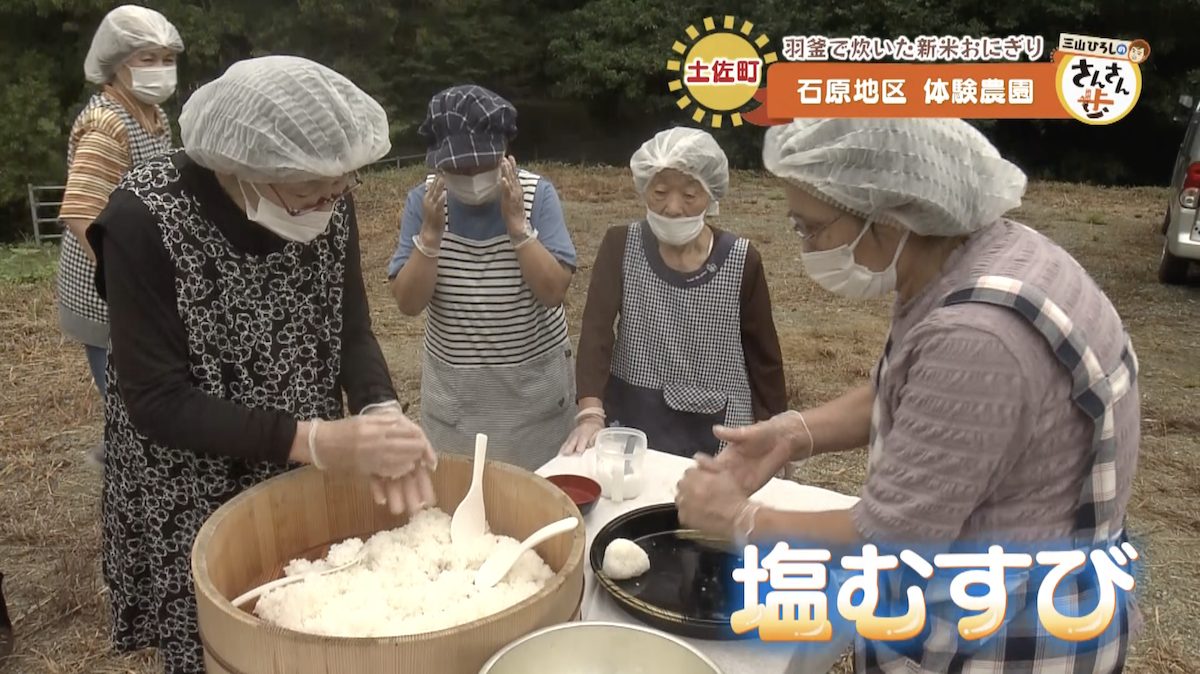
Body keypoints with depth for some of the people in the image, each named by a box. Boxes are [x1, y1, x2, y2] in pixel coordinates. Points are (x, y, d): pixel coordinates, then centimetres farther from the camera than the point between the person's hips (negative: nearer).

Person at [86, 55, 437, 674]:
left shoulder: (327, 199, -11)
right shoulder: (145, 220, -24)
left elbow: (352, 331, -4)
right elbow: (156, 402, -23)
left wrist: (379, 413, -24)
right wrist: (315, 440, -31)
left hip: (312, 484, 4)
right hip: (192, 506, -4)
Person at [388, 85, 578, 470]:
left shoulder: (537, 193, -10)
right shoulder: (423, 201, -6)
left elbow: (553, 292, -18)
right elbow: (408, 304, -11)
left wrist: (517, 222, -25)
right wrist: (431, 233, -22)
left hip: (535, 381, -1)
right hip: (452, 385, 1)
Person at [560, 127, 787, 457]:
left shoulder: (742, 260, -9)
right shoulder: (621, 245, -7)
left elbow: (763, 355, 0)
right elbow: (596, 329, -17)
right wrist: (591, 412, -31)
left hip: (716, 432, 0)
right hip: (633, 423, 1)